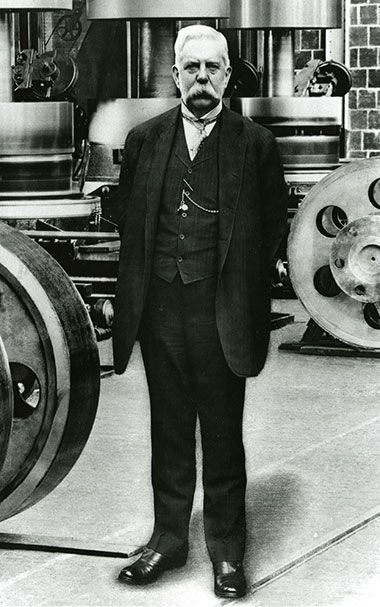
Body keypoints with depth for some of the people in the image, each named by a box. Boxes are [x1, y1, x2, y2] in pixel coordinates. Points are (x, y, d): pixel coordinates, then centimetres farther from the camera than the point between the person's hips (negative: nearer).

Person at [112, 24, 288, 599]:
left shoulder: (255, 143, -1)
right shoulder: (144, 139, 7)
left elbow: (273, 222, 6)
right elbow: (128, 220, 14)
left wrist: (239, 279, 4)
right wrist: (140, 284, 9)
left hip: (220, 311, -2)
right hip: (160, 307, 3)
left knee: (223, 435, 4)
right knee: (169, 432, 12)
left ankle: (226, 550, 14)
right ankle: (168, 540, 22)